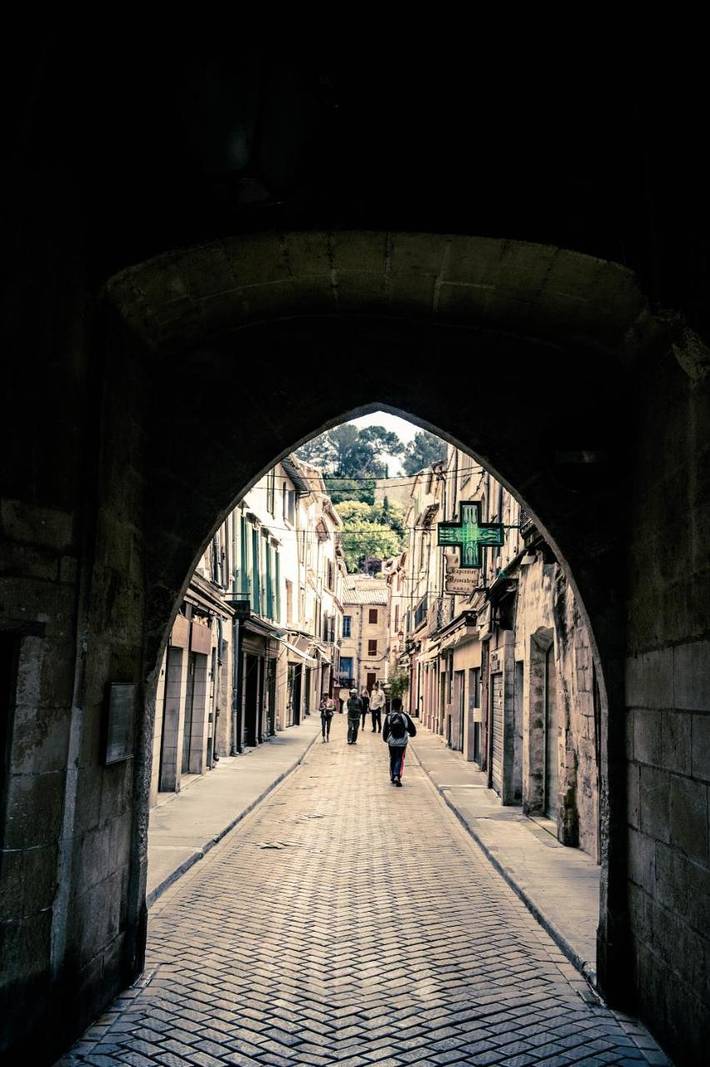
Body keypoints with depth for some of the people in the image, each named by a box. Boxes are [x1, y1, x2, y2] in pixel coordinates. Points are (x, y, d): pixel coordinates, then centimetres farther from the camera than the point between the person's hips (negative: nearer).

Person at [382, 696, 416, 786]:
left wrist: (385, 738, 15)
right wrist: (411, 734, 21)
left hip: (392, 742, 1)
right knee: (400, 759, 2)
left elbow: (385, 729, -1)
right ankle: (397, 776, -15)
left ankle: (392, 777, 21)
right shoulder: (404, 716, -6)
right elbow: (412, 727, 0)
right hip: (402, 742, -1)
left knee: (392, 759, 16)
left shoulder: (388, 716, -5)